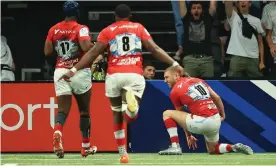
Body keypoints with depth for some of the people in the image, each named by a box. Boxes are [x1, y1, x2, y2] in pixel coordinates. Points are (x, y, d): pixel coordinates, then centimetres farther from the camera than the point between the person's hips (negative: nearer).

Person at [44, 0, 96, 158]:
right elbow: (86, 47, -23)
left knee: (63, 110, -2)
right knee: (84, 110, 14)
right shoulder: (81, 29, -9)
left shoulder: (54, 29, 5)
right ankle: (86, 146, 22)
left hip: (61, 72, 3)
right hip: (80, 72, -3)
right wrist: (95, 45, -2)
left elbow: (47, 51, 5)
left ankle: (57, 132, -34)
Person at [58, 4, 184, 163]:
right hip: (134, 75, -1)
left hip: (114, 76, 1)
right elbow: (154, 49, 5)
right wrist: (174, 64, 6)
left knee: (117, 114, 16)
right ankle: (131, 100, -43)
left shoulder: (107, 31, 11)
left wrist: (74, 70, 4)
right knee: (131, 114, -8)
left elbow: (93, 53, 3)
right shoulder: (139, 28, 14)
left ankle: (123, 153, 13)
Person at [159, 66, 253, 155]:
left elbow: (181, 115, 13)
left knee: (167, 114, 7)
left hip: (201, 122, -7)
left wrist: (188, 136, 23)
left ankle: (175, 147, -1)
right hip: (216, 121, 7)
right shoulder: (198, 80, 17)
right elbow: (217, 97, 15)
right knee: (212, 150, 30)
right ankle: (234, 148, 4)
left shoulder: (174, 92, 3)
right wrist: (223, 115, 27)